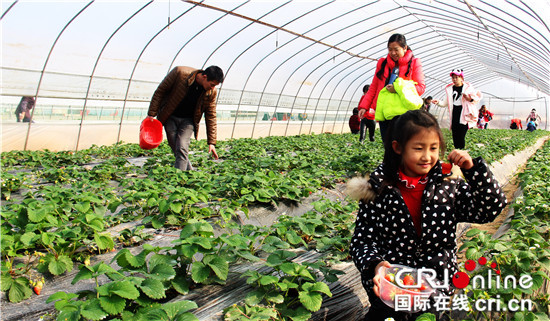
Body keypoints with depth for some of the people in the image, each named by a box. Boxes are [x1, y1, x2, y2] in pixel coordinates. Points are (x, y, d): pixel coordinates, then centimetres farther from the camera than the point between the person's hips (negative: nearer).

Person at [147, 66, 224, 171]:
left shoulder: (212, 92, -15)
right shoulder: (180, 73, -23)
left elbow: (211, 116, -5)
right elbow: (160, 91, -12)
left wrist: (211, 142, -8)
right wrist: (151, 114, -12)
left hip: (188, 120, 1)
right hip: (170, 118, 0)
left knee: (182, 149, -17)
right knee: (176, 150, 2)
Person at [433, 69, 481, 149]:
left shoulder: (468, 87, 3)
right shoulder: (450, 89, 14)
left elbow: (478, 98, 8)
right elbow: (446, 103, 20)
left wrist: (470, 99, -13)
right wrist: (438, 102, 2)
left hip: (464, 115, -4)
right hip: (454, 116, 4)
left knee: (461, 136, -12)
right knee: (455, 137, 3)